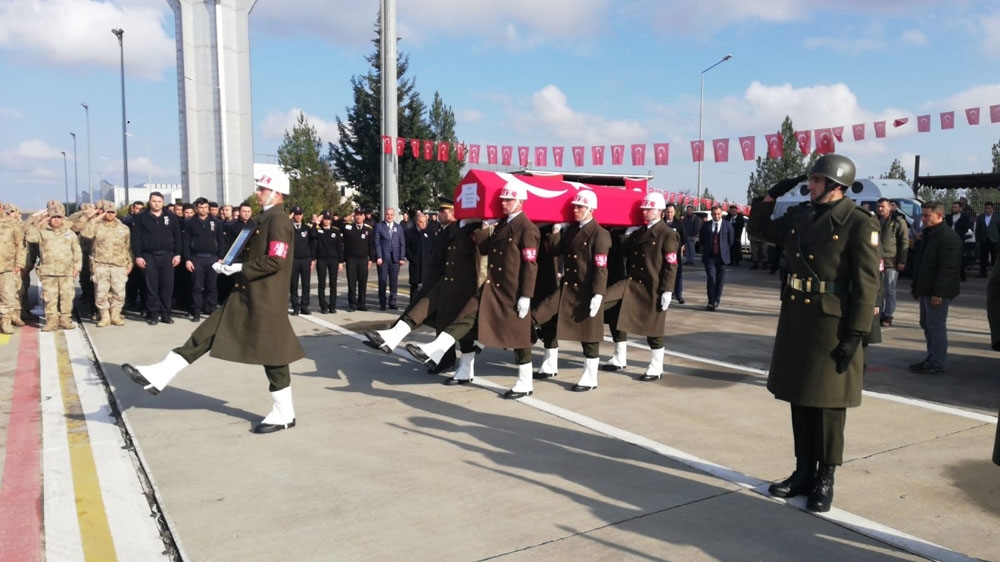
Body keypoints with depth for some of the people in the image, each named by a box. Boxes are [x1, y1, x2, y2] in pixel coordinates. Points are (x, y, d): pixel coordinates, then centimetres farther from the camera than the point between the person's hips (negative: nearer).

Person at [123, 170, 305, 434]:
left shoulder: (278, 220, -14)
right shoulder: (265, 219, 17)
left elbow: (275, 261, -24)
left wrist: (239, 268, -16)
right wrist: (231, 265, 7)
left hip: (265, 301, -10)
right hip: (246, 297, 10)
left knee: (271, 355, -1)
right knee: (207, 333, 7)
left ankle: (284, 415, 10)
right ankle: (158, 377, 12)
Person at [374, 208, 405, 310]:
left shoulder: (399, 228, 13)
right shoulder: (379, 226, 5)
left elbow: (402, 244, 9)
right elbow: (377, 243, -2)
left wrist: (402, 258, 1)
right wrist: (378, 257, -10)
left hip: (395, 259, 2)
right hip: (383, 258, -2)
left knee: (394, 282, 4)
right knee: (382, 281, 1)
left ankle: (392, 302, 12)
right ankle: (382, 303, 8)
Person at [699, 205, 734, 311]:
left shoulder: (727, 225, 1)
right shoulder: (706, 225, 4)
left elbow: (731, 241, 7)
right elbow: (702, 240, 15)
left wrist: (724, 251, 9)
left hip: (722, 256, 0)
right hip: (709, 257, 0)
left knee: (720, 280, 5)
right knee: (711, 279, -8)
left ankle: (716, 301, 17)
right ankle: (711, 302, -8)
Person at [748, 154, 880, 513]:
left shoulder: (860, 223, -10)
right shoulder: (799, 215, 8)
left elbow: (866, 285, -14)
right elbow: (759, 229, 24)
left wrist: (854, 335, -17)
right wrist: (772, 195, 9)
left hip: (831, 324, -6)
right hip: (794, 318, 6)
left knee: (827, 403, 4)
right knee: (800, 398, 13)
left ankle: (825, 481, 18)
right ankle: (804, 472, 26)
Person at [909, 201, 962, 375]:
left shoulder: (948, 237, -16)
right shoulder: (929, 235, 17)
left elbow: (948, 268, -22)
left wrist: (938, 293, -25)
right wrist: (916, 287, 21)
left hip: (938, 292, -10)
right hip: (926, 290, 10)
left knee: (936, 326, -6)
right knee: (927, 325, 15)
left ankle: (937, 365, 0)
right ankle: (931, 359, 23)